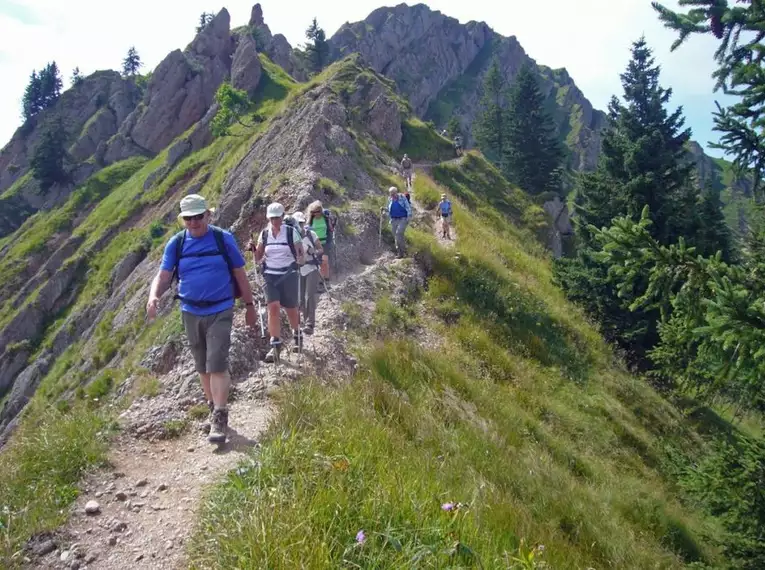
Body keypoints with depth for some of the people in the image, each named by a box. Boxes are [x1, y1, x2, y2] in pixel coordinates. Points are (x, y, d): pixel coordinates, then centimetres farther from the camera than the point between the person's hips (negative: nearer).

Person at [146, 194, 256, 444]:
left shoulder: (223, 239, -5)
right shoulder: (176, 243, 2)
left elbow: (240, 274, 2)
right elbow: (163, 275, -4)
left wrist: (250, 305, 4)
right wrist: (153, 297, -25)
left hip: (220, 312, -3)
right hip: (191, 313, 4)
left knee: (217, 365, -11)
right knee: (202, 367, 13)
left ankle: (220, 418, -5)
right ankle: (213, 408, 30)